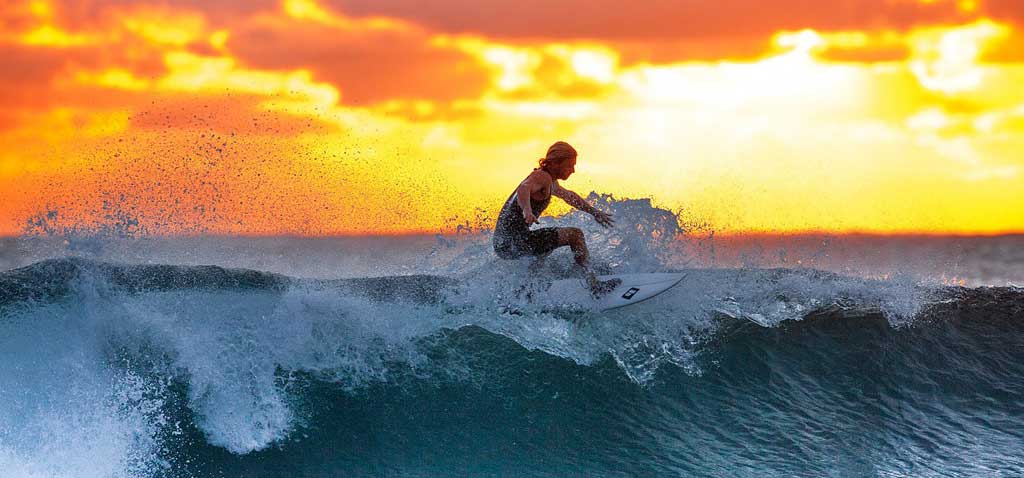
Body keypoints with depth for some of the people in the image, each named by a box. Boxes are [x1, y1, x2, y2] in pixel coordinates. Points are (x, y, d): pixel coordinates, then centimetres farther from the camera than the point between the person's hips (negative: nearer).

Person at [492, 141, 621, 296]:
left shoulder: (549, 182, 20)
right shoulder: (542, 176, -12)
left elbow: (569, 196, 38)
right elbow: (524, 189, -34)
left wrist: (594, 212, 44)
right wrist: (526, 210, -54)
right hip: (514, 240, -10)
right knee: (575, 234, -8)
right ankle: (594, 284, -13)